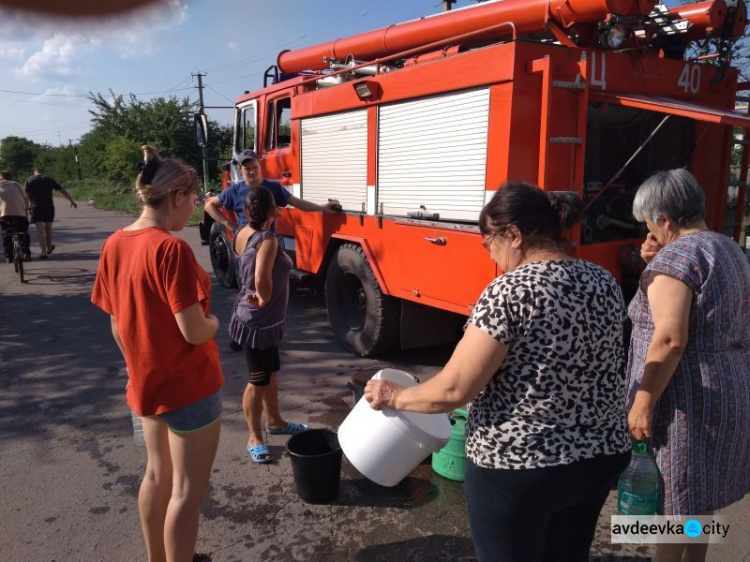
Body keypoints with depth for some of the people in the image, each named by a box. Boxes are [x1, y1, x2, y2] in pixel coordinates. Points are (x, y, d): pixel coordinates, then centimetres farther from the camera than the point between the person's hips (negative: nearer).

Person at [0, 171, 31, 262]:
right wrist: (26, 209, 19)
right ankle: (26, 253, 3)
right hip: (20, 213, 1)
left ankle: (9, 256, 6)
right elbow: (25, 199, 8)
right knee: (24, 233, 12)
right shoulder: (16, 184, 14)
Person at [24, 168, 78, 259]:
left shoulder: (29, 181, 5)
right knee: (48, 227, 19)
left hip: (36, 208, -1)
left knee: (40, 230, -1)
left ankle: (43, 252, -6)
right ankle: (49, 247, 34)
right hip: (49, 207, 1)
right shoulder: (49, 180, 7)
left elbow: (26, 195, -3)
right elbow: (63, 190, 8)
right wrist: (72, 201, 14)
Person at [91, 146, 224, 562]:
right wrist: (214, 321, -5)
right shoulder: (171, 249, -25)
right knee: (187, 489, 7)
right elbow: (194, 331, -26)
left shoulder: (114, 245, 0)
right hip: (188, 385, -8)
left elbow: (118, 324, 7)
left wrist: (140, 365, 18)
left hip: (146, 382, 9)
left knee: (157, 473, 24)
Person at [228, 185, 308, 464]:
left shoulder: (243, 234, 1)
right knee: (258, 381, 6)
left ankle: (275, 421, 42)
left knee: (271, 372, 24)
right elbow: (261, 278, -40)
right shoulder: (267, 239, -26)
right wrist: (264, 300, -24)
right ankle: (254, 437, 23)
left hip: (261, 320, 10)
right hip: (258, 322, -10)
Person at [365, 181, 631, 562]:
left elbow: (454, 389, -21)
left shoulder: (509, 291, -21)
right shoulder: (605, 283, 1)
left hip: (518, 466, -7)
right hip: (602, 456, 7)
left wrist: (396, 397, -5)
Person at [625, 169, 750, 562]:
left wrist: (643, 404, -22)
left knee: (670, 501, 5)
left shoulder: (675, 256, -18)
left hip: (685, 400, -9)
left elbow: (670, 340, -26)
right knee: (698, 495, 23)